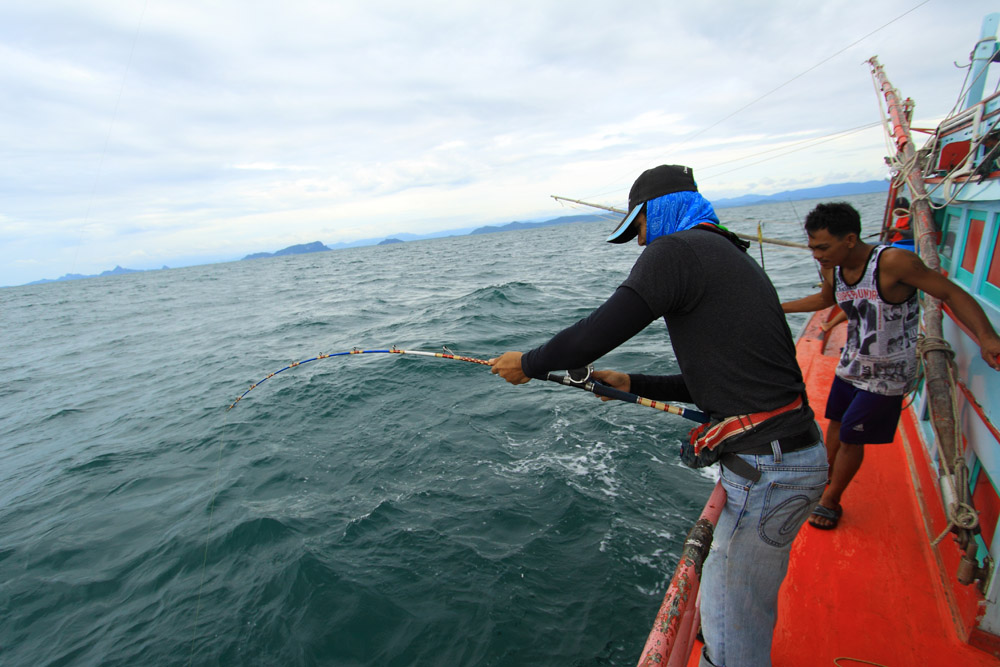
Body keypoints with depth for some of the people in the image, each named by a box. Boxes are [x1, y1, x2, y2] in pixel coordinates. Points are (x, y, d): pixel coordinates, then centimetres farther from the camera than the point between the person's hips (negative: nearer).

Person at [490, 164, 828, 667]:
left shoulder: (675, 250, -14)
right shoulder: (734, 260, 17)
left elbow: (594, 334, -19)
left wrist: (528, 364, -2)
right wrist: (632, 384, 20)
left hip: (767, 470, -10)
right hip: (795, 452, 10)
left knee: (730, 614, 10)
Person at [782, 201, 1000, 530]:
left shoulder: (893, 262, -27)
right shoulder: (831, 269, -7)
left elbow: (952, 293, -20)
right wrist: (778, 308, 17)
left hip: (886, 374, -6)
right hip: (850, 364, 6)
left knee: (850, 438, 2)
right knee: (836, 424, 18)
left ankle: (831, 501, 23)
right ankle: (825, 481, 40)